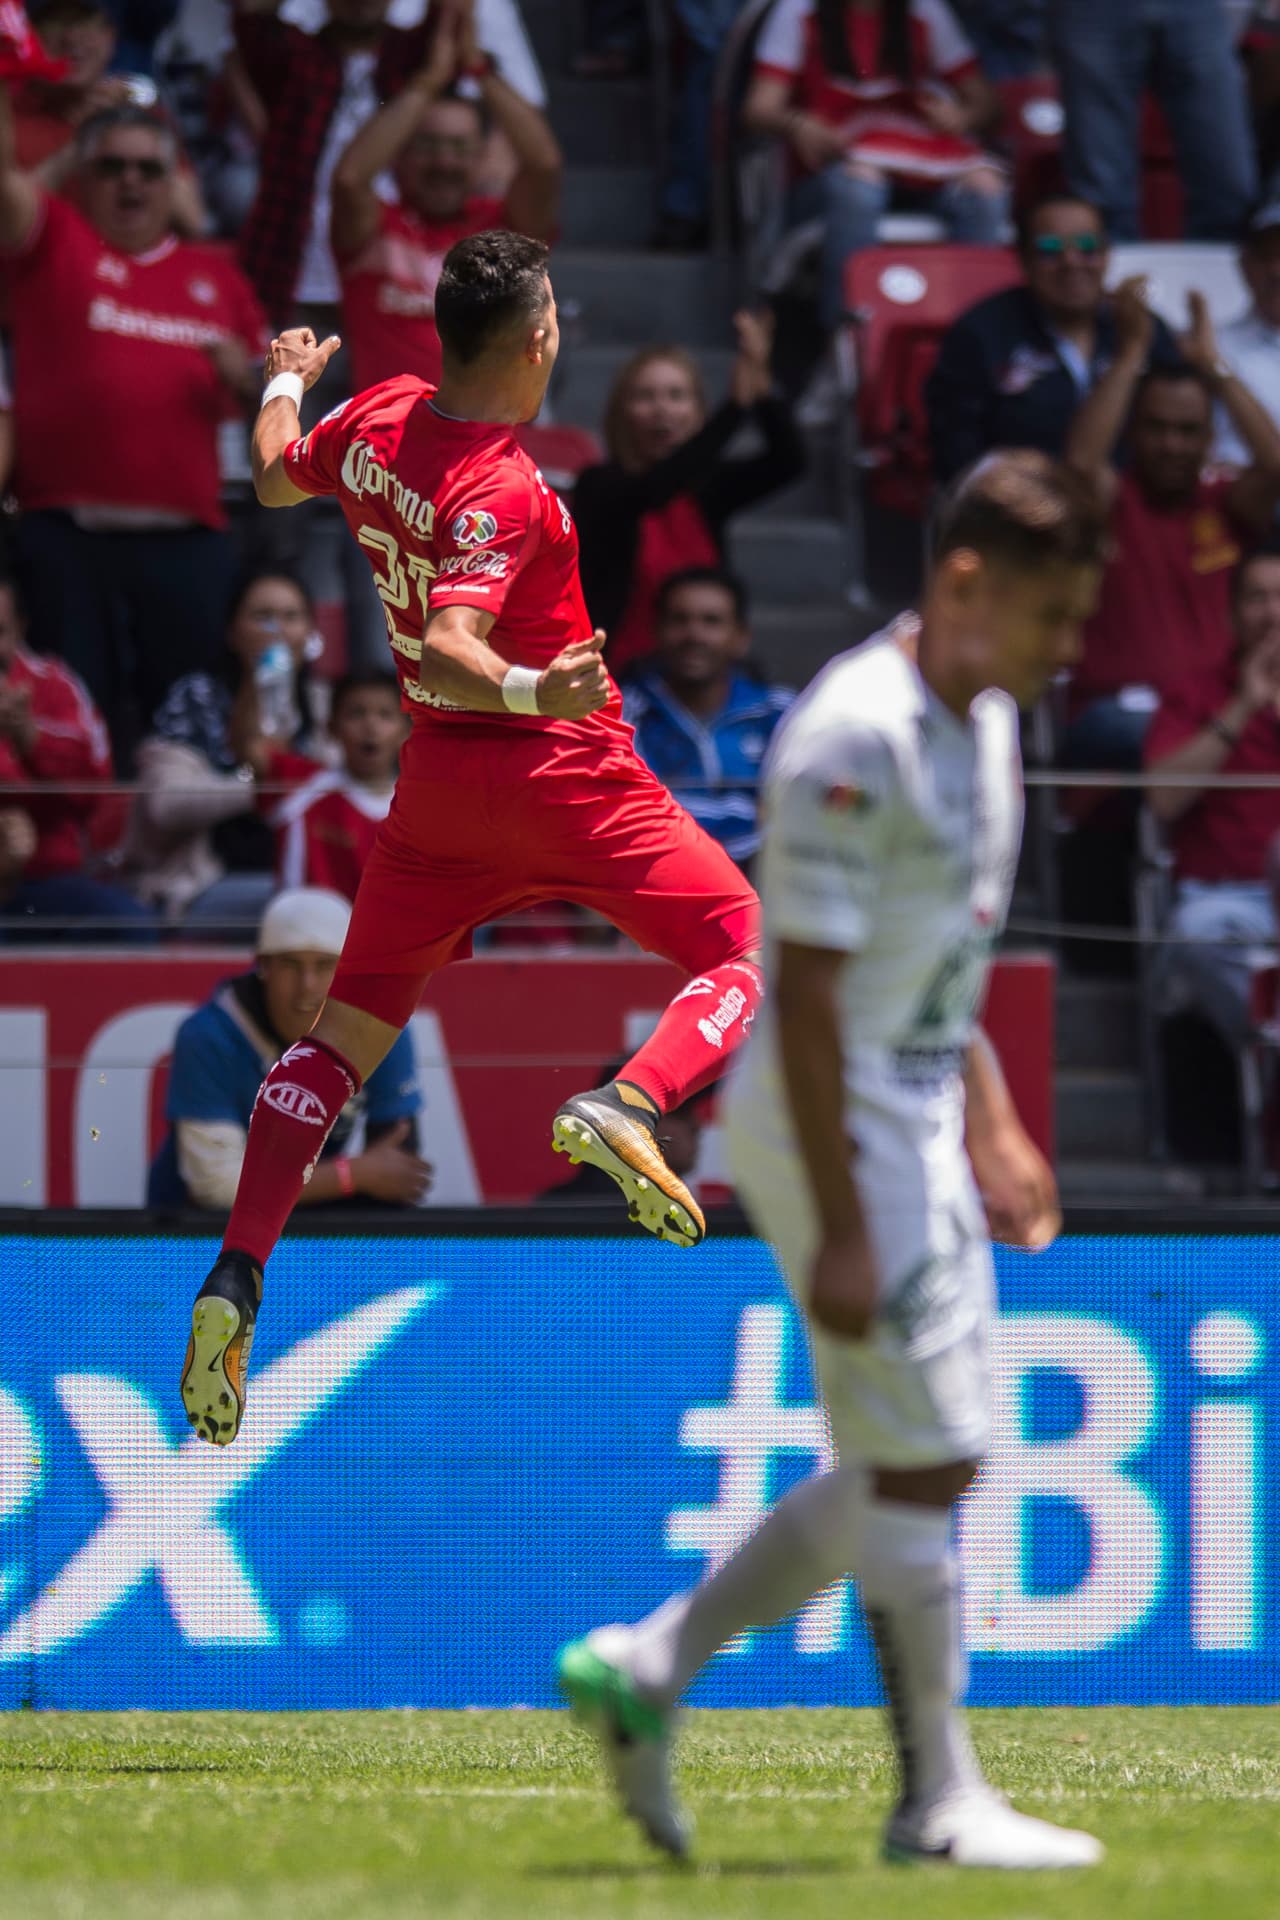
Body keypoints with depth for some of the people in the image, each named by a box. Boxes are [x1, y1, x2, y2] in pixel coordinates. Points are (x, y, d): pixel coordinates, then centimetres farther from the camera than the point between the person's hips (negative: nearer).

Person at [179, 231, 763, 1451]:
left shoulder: (376, 422, 0)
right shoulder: (502, 492, -21)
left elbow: (273, 481, 22)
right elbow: (447, 649, -33)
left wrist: (283, 385, 41)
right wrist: (530, 692, -50)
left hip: (437, 782, 7)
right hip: (562, 773, -7)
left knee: (348, 1032, 13)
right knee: (746, 952, 0)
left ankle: (237, 1276, -1)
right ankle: (625, 1104, -29)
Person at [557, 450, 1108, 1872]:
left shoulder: (982, 720, 9)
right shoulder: (855, 740, -20)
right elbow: (805, 992, -22)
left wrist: (989, 1128, 19)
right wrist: (841, 1229, -24)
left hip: (916, 1122, 10)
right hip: (830, 1124, -10)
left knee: (909, 1468, 12)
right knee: (919, 1464, -5)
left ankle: (648, 1666, 18)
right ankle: (939, 1800, 4)